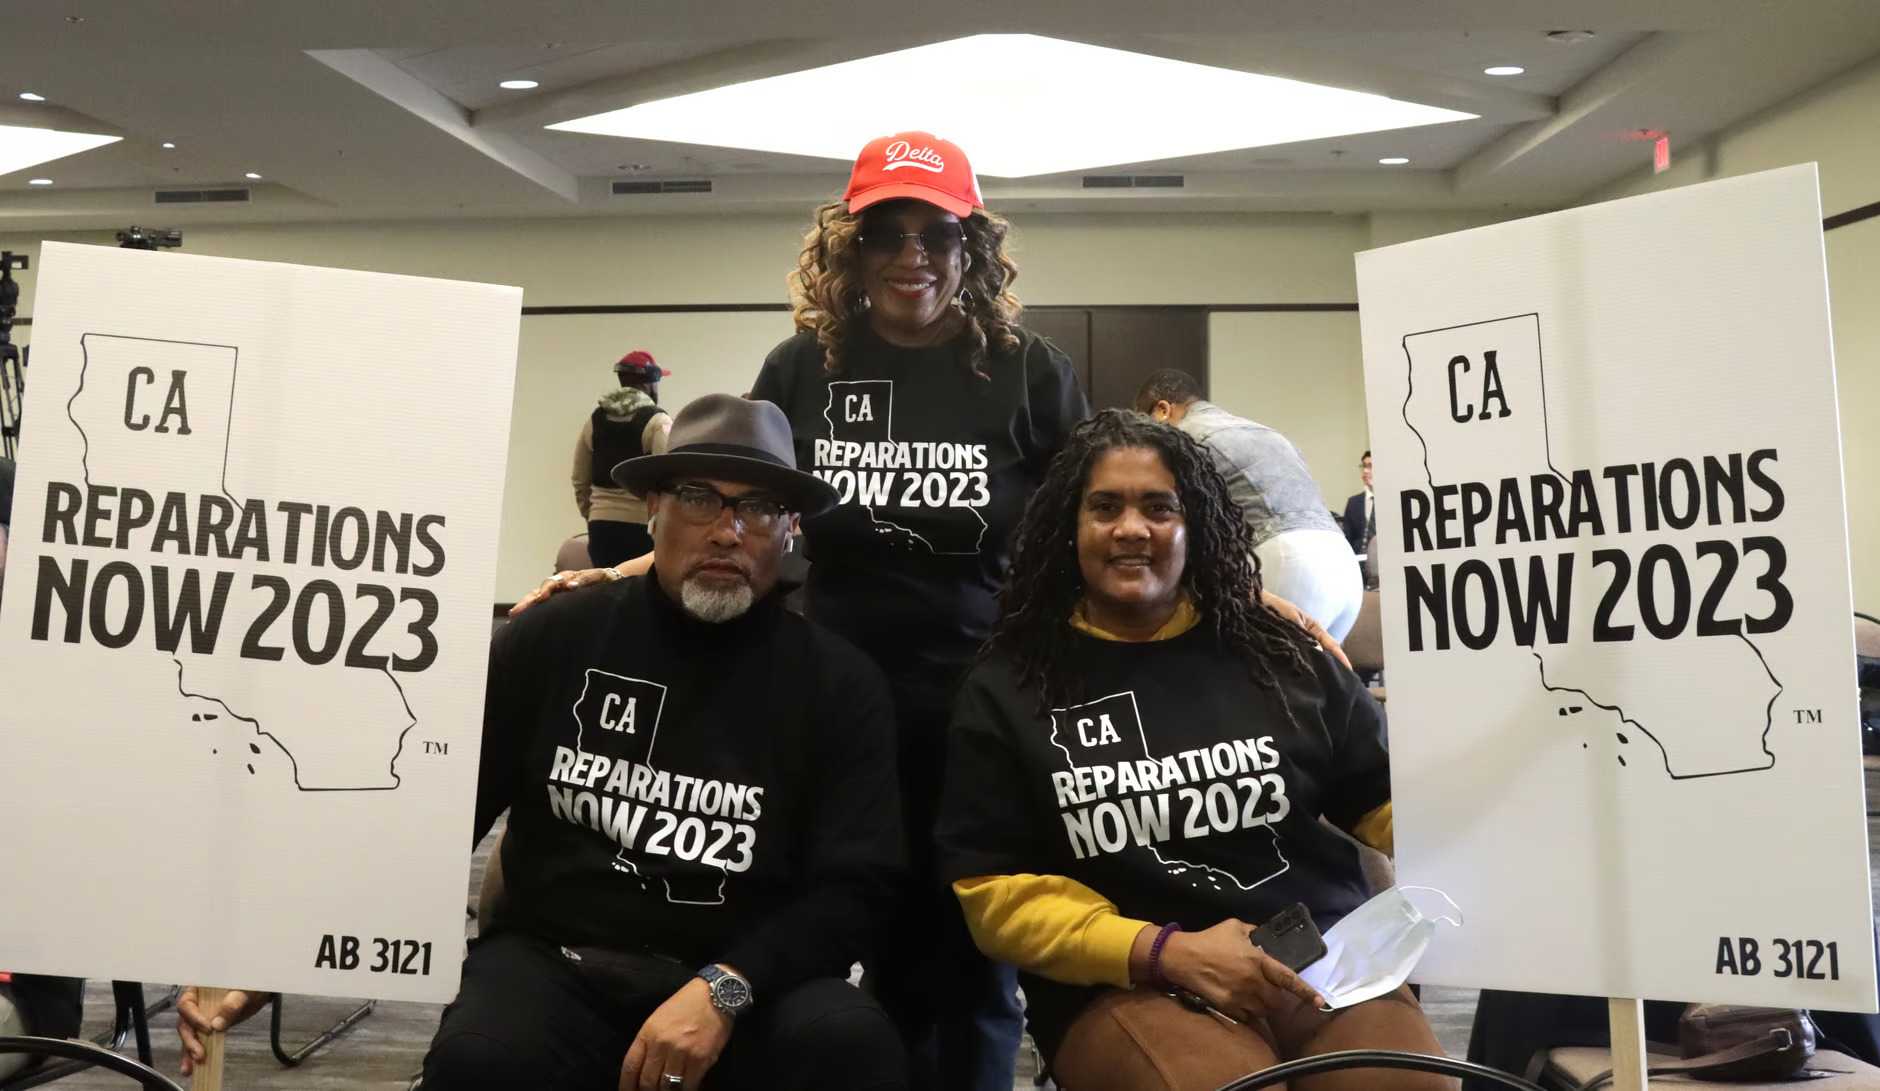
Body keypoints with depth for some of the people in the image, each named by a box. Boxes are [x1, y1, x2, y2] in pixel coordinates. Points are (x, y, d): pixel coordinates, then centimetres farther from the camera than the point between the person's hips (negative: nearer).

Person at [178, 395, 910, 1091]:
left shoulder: (840, 685, 0)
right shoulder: (553, 641, 1)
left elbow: (854, 883, -5)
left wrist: (725, 990, -21)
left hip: (751, 981, 0)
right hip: (554, 960, 1)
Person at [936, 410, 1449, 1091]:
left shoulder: (1279, 653, 9)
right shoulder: (1005, 690, 4)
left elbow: (1389, 801, 15)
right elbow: (994, 890, 0)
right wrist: (1164, 952, -12)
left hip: (1327, 960, 3)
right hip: (1124, 986, -2)